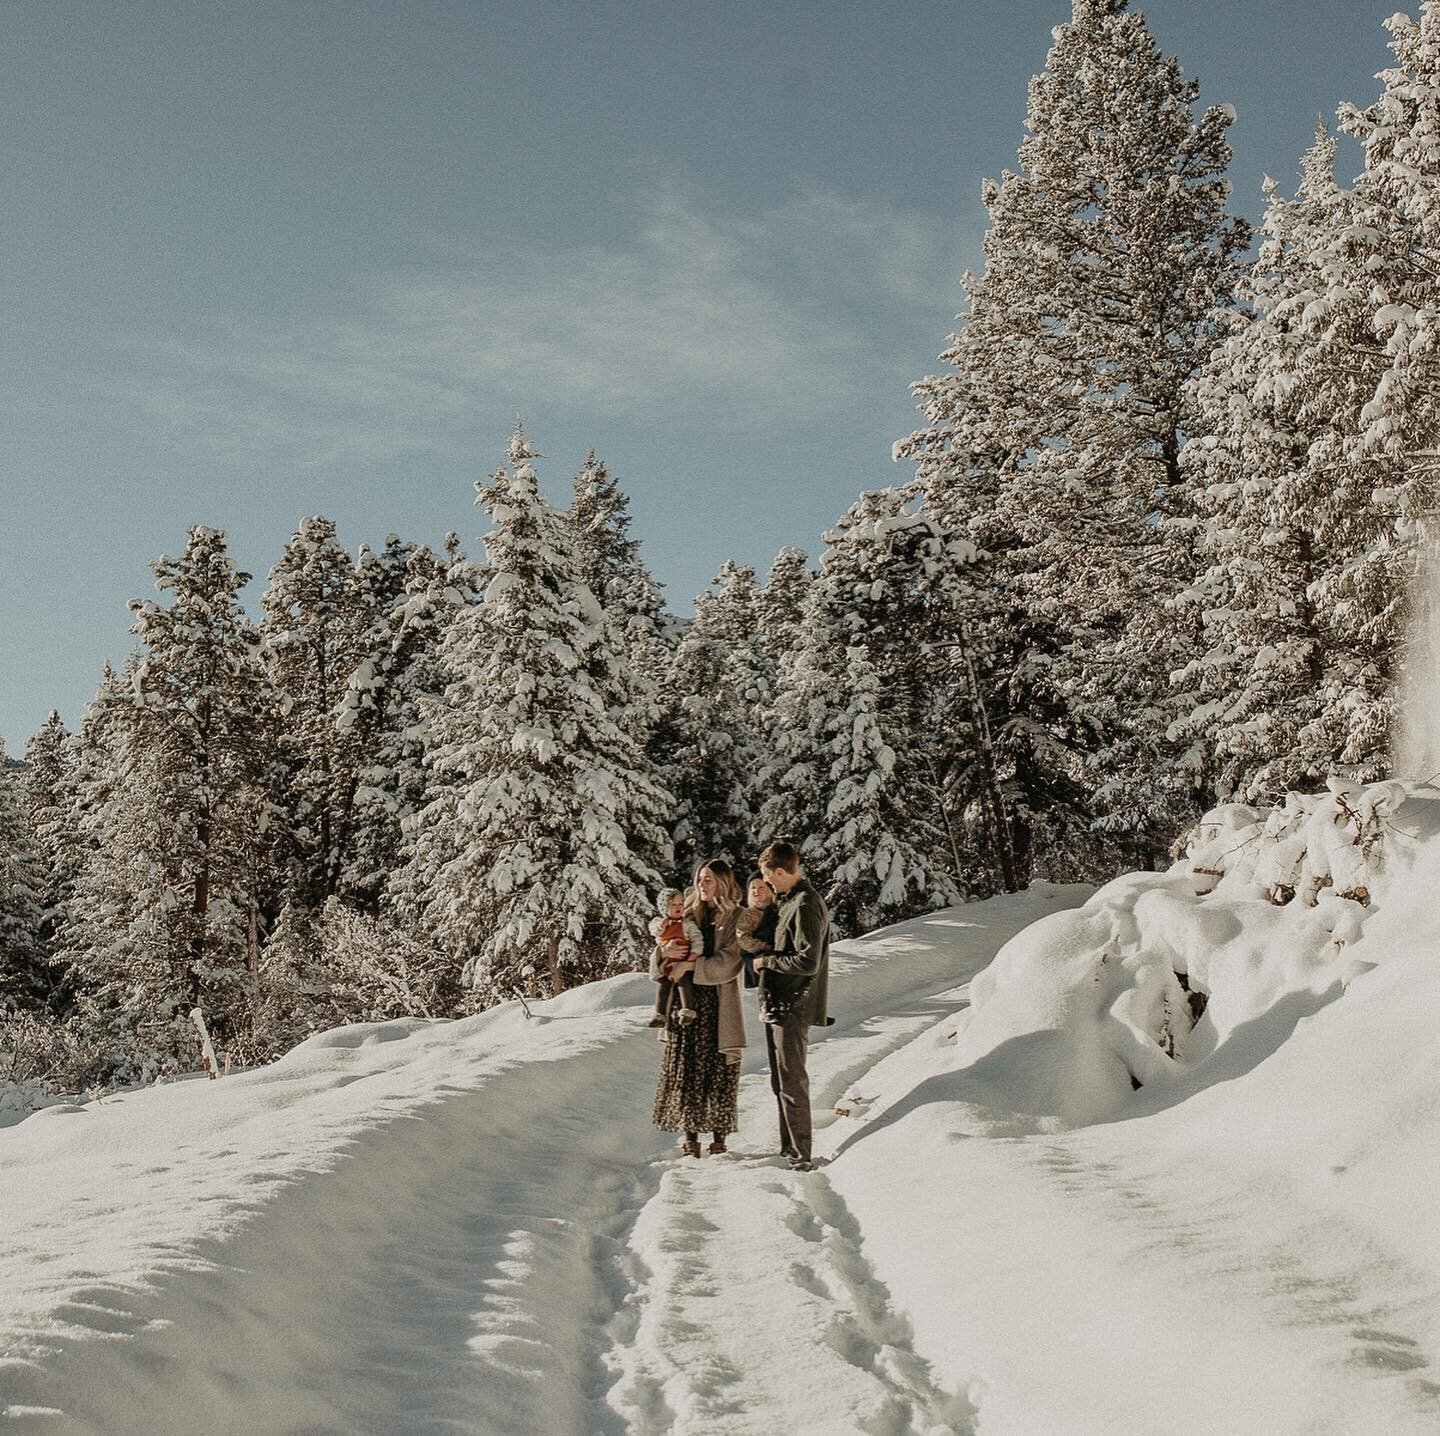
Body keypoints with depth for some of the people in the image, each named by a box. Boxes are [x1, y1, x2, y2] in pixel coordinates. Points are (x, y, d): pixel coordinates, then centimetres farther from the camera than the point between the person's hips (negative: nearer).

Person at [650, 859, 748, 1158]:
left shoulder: (735, 918, 0)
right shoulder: (688, 915, 13)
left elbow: (728, 963, -13)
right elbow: (657, 965, 12)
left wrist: (690, 965, -16)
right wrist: (664, 951, -10)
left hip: (718, 1008, -4)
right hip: (685, 1005, 4)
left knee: (720, 1074, -1)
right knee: (684, 1072, 2)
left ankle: (719, 1139, 8)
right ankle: (690, 1139, 8)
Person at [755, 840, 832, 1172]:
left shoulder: (806, 905, -18)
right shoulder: (789, 900, 13)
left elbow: (807, 961, -23)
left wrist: (767, 960, -13)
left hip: (794, 1006, -10)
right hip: (779, 1003, 10)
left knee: (792, 1082, -7)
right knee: (780, 1080, 17)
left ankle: (801, 1157, -2)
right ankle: (788, 1148, 26)